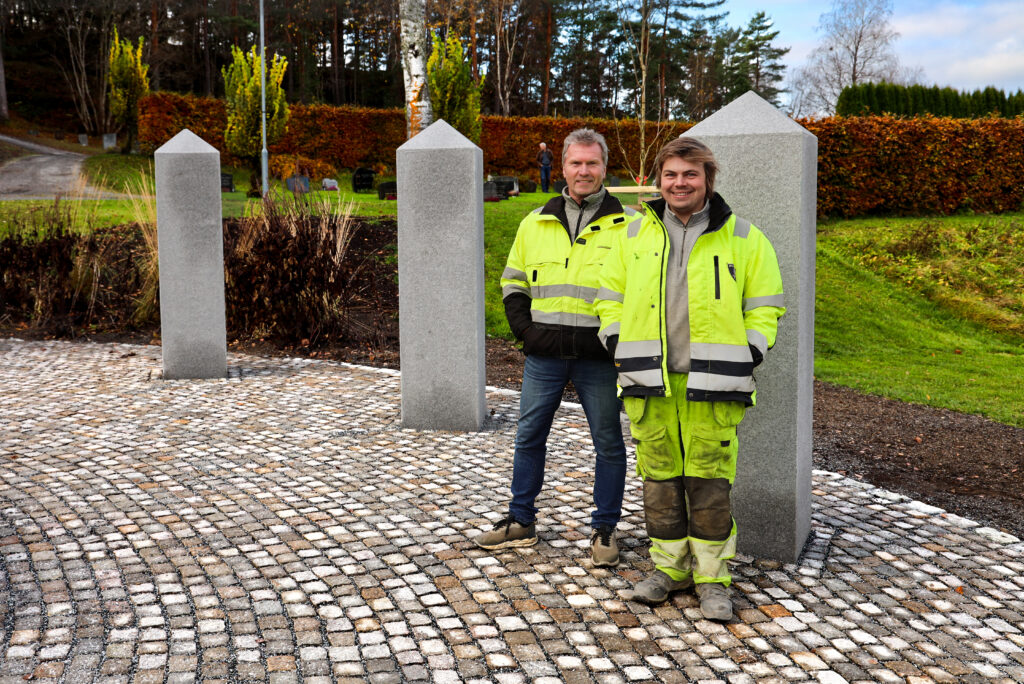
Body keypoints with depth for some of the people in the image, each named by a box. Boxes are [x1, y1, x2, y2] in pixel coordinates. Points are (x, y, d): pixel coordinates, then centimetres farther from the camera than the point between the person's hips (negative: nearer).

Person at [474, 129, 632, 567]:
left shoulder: (627, 224, 0)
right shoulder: (535, 223, 10)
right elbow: (513, 281, 18)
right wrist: (523, 328, 4)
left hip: (599, 357, -3)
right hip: (544, 354, 3)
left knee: (608, 443, 6)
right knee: (529, 436, 10)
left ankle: (604, 529, 20)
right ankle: (521, 522, 24)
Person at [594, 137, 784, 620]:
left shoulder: (742, 237, 4)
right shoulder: (635, 234, 11)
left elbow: (765, 305, 8)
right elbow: (610, 295, 18)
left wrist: (745, 360, -2)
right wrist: (619, 349, 6)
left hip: (711, 386, -2)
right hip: (649, 384, 3)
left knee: (710, 483, 0)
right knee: (659, 480, 8)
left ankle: (712, 579, 13)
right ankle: (669, 569, 23)